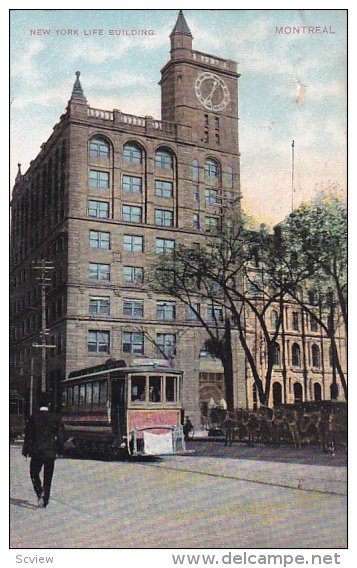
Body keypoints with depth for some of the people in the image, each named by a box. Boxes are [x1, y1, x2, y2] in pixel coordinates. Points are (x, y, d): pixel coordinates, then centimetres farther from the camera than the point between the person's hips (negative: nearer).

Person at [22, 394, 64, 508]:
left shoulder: (33, 417, -6)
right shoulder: (56, 418, 0)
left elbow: (28, 435, -4)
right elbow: (61, 435, 2)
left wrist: (25, 450, 3)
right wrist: (59, 450, 11)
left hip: (36, 451, -2)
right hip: (51, 452, 2)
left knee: (34, 473, 14)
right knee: (48, 478, 12)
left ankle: (40, 493, -10)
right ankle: (45, 501, 14)